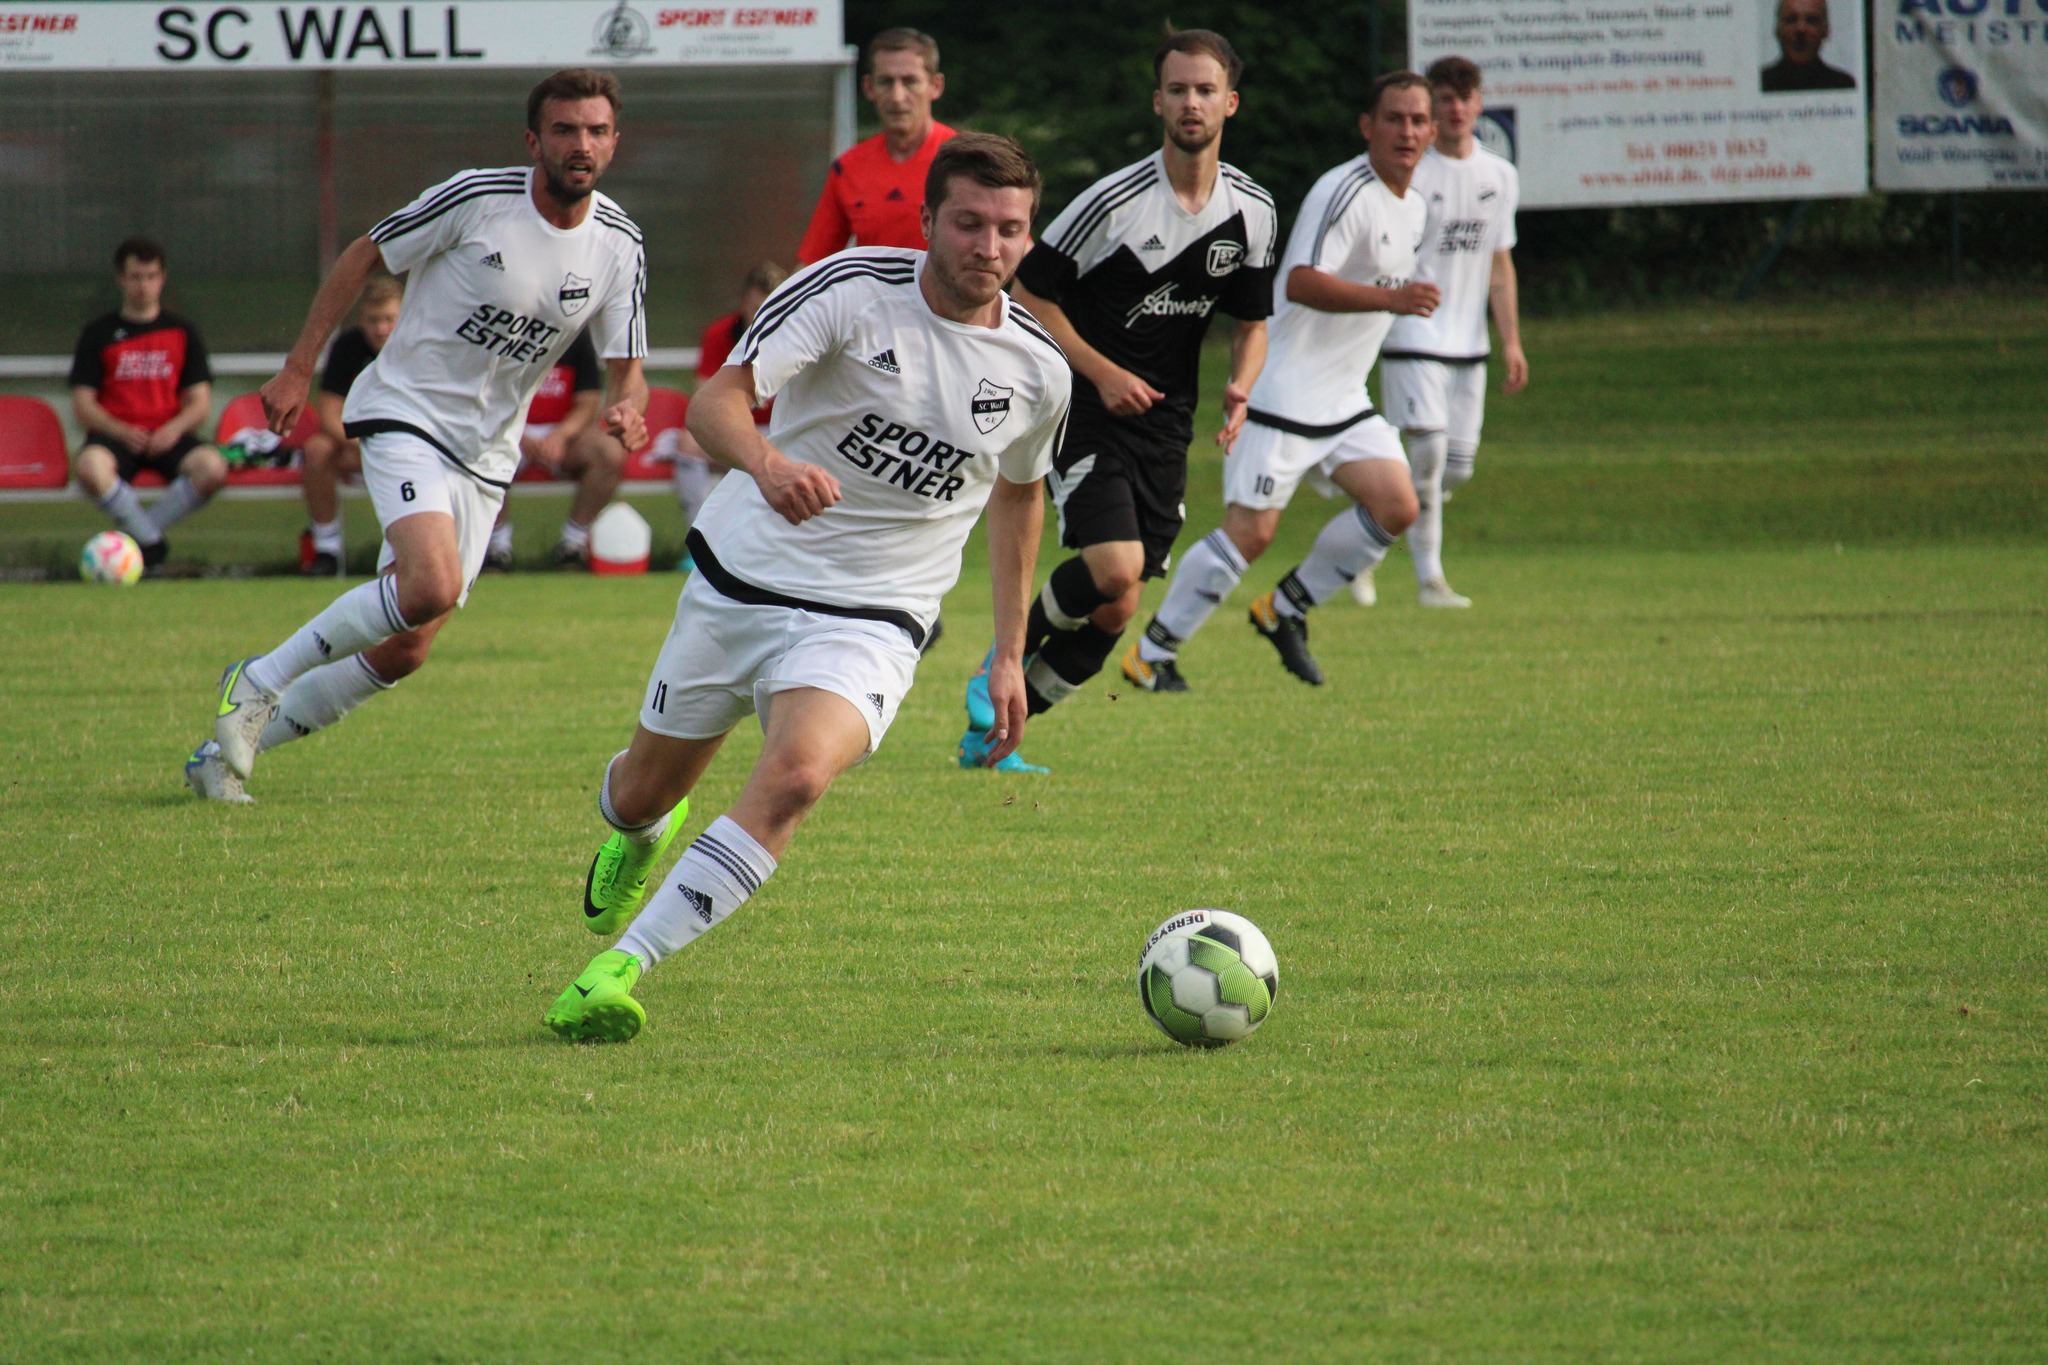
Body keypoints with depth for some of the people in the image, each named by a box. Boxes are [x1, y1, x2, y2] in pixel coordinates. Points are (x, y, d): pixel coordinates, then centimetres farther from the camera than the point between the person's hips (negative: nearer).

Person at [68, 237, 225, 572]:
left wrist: (175, 429, -13)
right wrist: (121, 431, -15)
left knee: (213, 468, -33)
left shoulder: (182, 331, 14)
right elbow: (83, 403, 4)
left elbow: (200, 402, 9)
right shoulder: (99, 333, 10)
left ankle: (138, 533, -16)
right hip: (114, 434, -1)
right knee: (89, 466, -39)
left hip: (168, 435, 1)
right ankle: (151, 541, -20)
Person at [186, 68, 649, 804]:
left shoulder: (619, 246, -3)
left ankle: (228, 752, 19)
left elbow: (626, 367, 2)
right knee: (433, 584, -30)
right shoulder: (476, 200, -16)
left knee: (406, 649, 3)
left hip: (486, 453, 5)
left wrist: (625, 408, -23)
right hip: (405, 413, -5)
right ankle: (261, 680, -10)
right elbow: (363, 257, -4)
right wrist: (298, 369, -5)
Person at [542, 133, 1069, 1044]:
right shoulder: (851, 289, -13)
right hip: (740, 581, 0)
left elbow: (1018, 492, 18)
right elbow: (718, 400, -22)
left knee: (797, 773, -30)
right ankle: (638, 836, 54)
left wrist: (1009, 656, 17)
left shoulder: (1037, 370, -3)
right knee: (643, 794, 14)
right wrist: (767, 463, -46)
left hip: (869, 620, 0)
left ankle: (625, 964, -29)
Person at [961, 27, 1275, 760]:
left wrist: (1240, 388, -7)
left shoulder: (1252, 212, 3)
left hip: (1166, 429, 6)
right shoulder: (1114, 201, -14)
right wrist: (1103, 372, -16)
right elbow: (1029, 295, -8)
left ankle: (992, 730, 17)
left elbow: (1251, 322, 14)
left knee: (1114, 612, 2)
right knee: (1114, 571, -24)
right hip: (1088, 416, -6)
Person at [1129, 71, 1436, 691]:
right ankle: (1153, 652, 4)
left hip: (1344, 401, 8)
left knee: (1396, 506, -7)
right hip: (1282, 395, -8)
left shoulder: (1414, 209, 13)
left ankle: (1286, 608, 11)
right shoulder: (1343, 192, -18)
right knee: (1251, 531, -10)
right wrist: (1391, 298, -36)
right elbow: (1302, 283, -29)